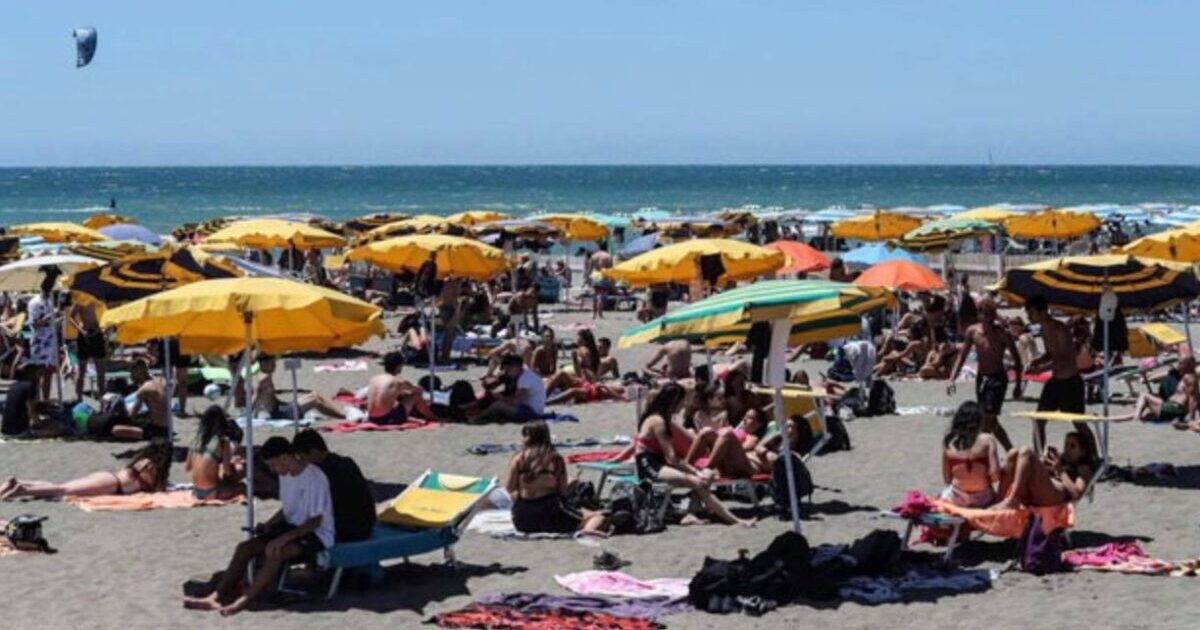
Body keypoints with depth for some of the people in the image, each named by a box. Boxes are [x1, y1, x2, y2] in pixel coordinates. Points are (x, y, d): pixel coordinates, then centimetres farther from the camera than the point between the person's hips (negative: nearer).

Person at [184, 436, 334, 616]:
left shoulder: (315, 478, -21)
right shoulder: (285, 476, 6)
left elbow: (316, 521, -21)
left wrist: (285, 537, -28)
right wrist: (268, 525, 2)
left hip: (317, 534, -9)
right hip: (292, 528, 9)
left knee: (275, 552, -35)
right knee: (245, 547, -10)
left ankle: (242, 602, -34)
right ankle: (216, 598, -15)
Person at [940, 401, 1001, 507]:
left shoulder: (948, 442, -3)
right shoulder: (987, 440, -11)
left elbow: (946, 479, 0)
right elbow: (995, 476, -15)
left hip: (955, 500, 3)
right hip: (982, 500, -3)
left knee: (945, 491, 36)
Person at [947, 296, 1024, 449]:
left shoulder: (1002, 334, -13)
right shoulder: (972, 331, -2)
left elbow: (1016, 359, -5)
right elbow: (962, 356, 3)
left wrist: (1018, 384, -7)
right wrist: (952, 379, -7)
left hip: (998, 379, -5)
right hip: (981, 378, 5)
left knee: (988, 420, -13)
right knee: (991, 422, 13)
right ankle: (1011, 452, 27)